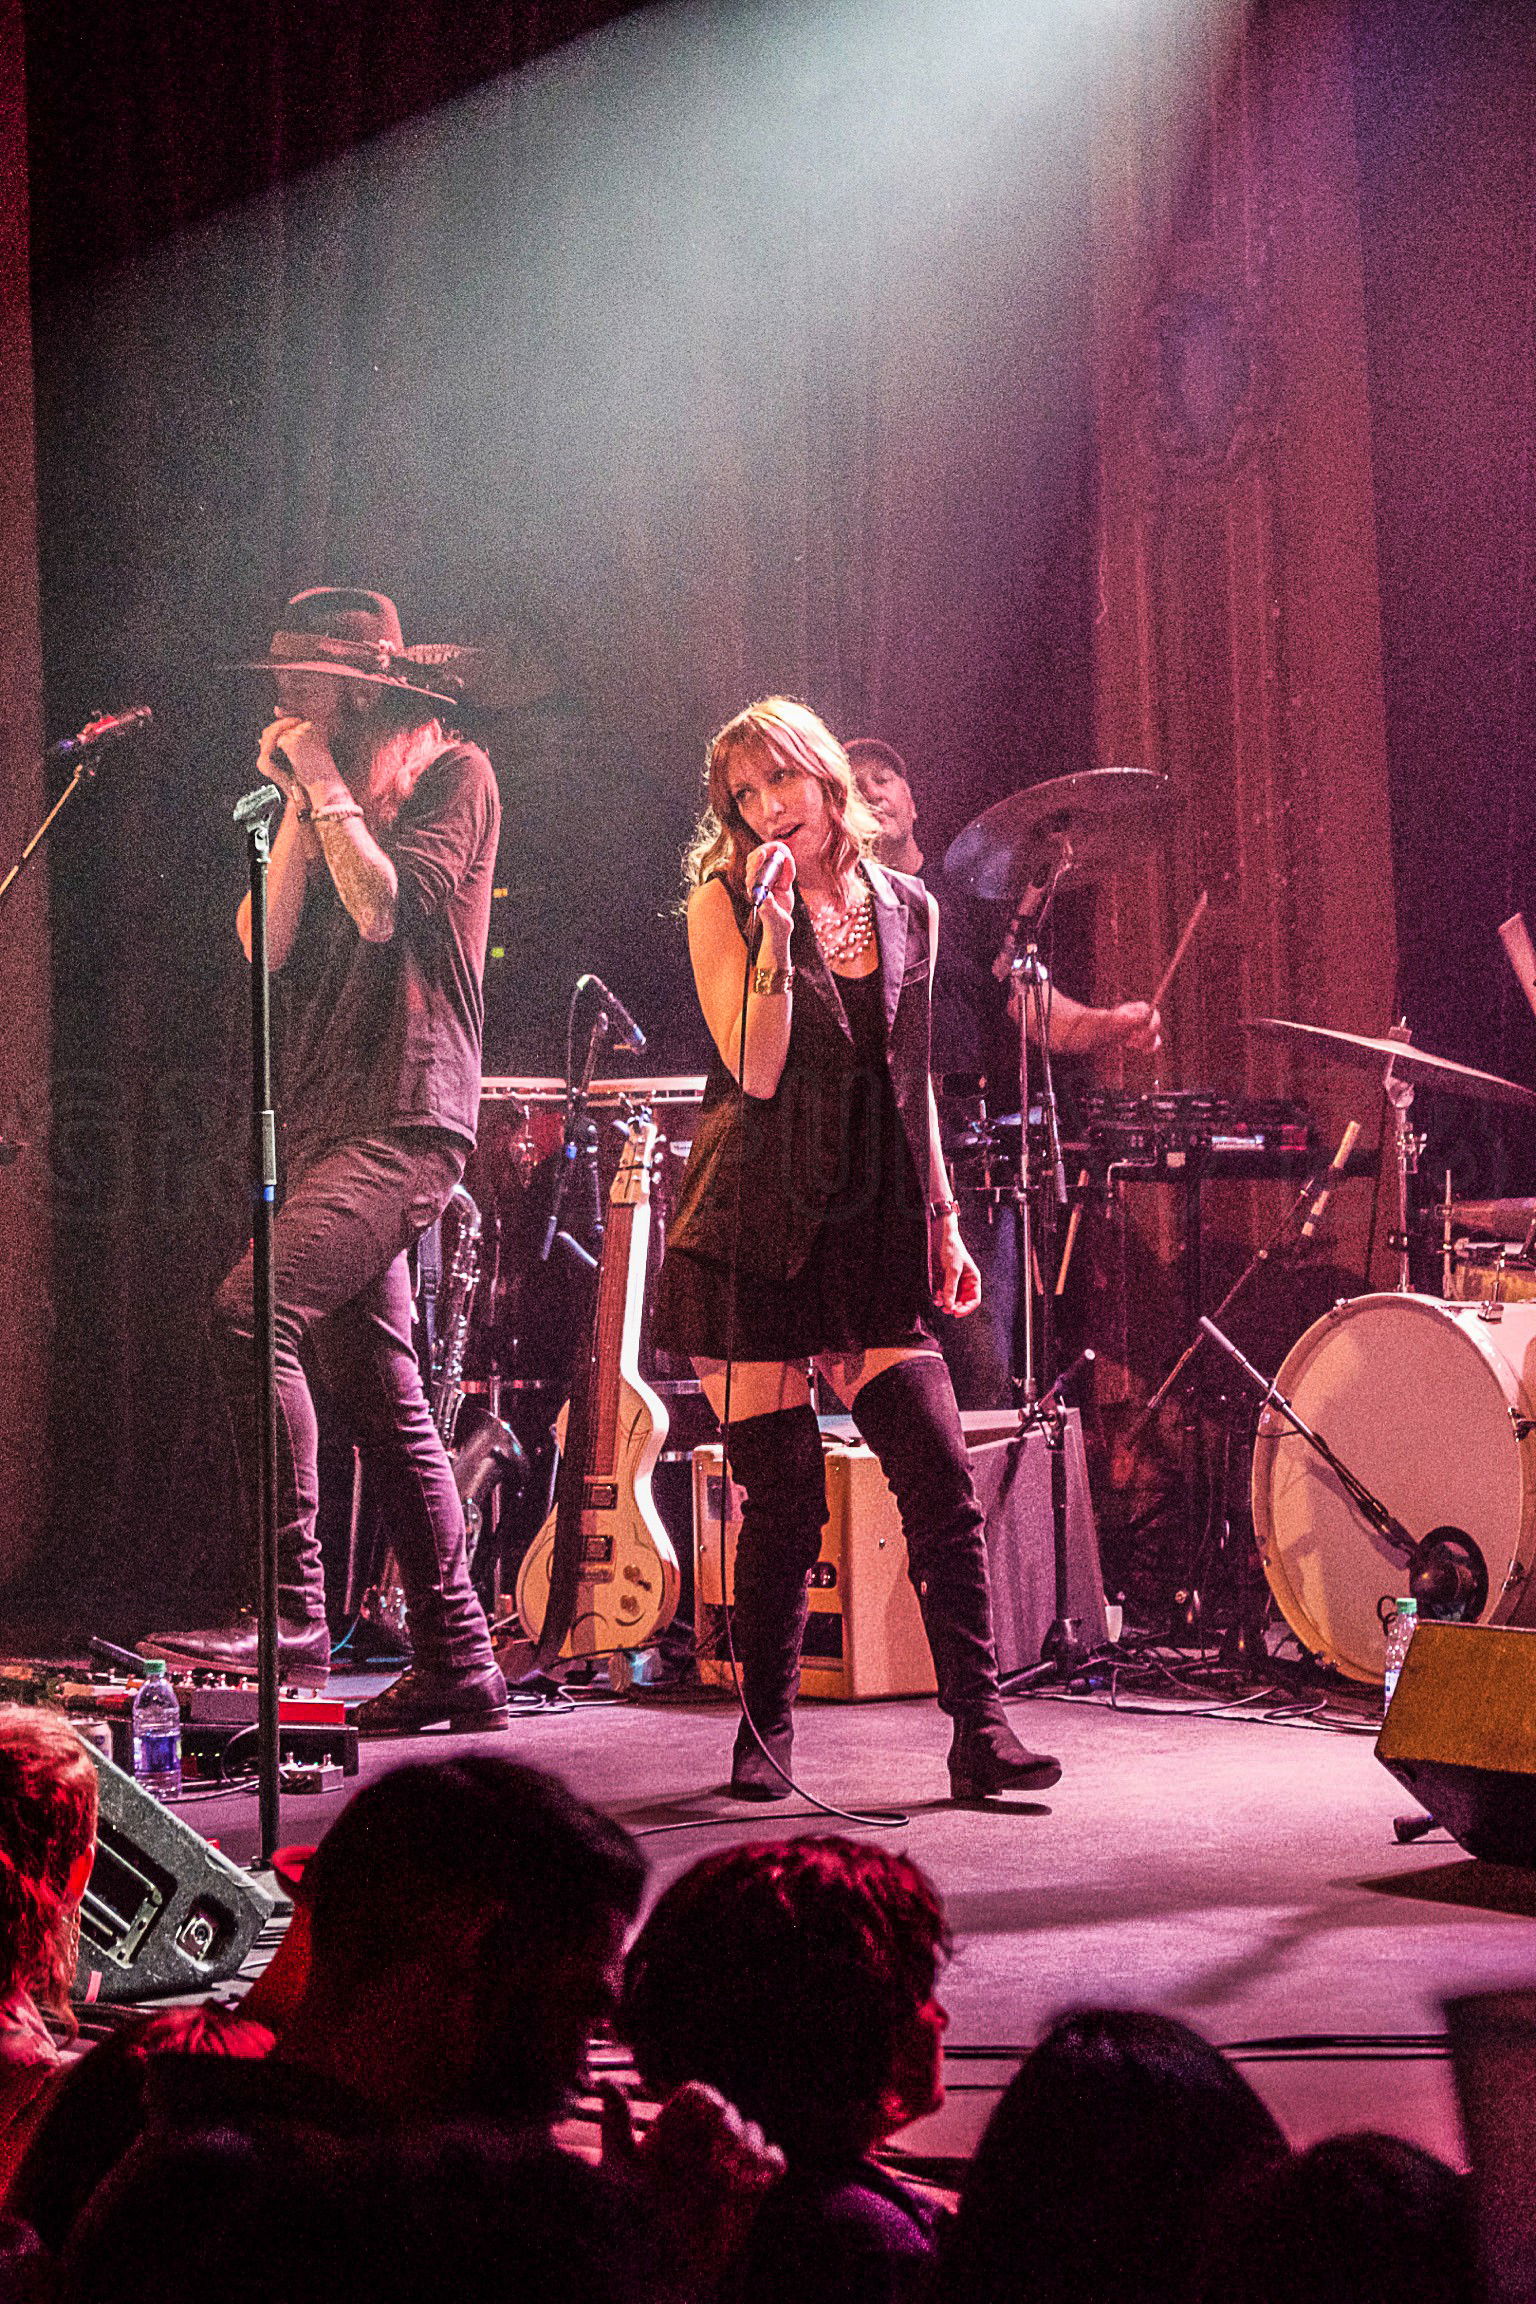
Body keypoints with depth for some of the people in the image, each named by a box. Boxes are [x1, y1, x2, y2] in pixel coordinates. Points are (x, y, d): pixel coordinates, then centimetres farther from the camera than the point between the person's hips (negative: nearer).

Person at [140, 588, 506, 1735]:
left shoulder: (454, 774, -1)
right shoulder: (335, 800, 21)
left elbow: (385, 907, -16)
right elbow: (269, 943, 11)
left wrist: (328, 784, -7)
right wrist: (298, 804, 5)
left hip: (405, 1118, -9)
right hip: (330, 1124, 9)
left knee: (252, 1309, -26)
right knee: (382, 1393, 8)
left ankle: (291, 1610, -27)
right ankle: (457, 1662, 13)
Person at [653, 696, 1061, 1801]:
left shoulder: (906, 908, 11)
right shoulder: (725, 901, -1)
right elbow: (755, 1068, -13)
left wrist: (943, 1221, 17)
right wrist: (775, 924, -19)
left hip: (874, 1232, 3)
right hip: (759, 1228, -3)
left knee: (944, 1480, -7)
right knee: (786, 1498, -1)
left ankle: (980, 1728, -2)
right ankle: (766, 1735, 15)